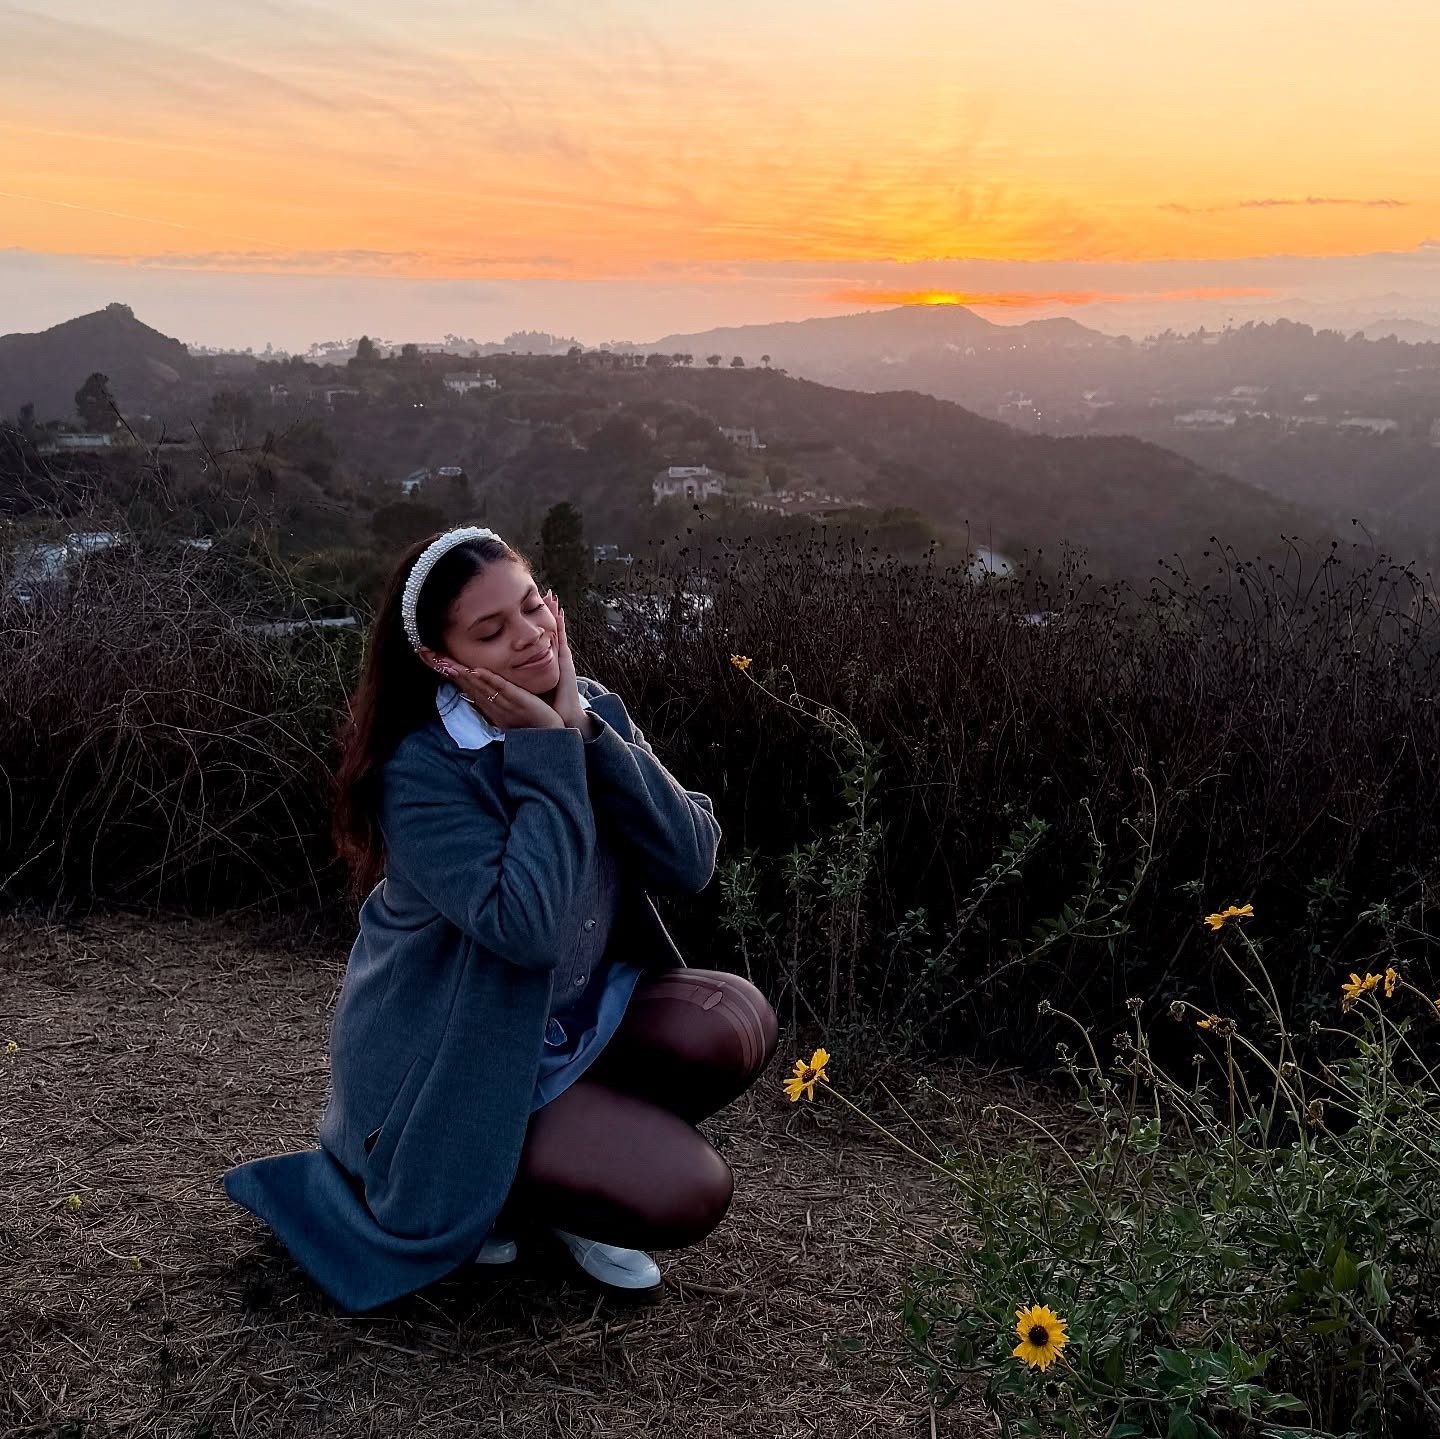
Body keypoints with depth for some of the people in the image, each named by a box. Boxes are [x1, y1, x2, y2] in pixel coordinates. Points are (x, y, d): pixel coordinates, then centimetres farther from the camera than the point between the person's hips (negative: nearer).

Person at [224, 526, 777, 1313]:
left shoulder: (592, 713, -4)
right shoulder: (421, 770, -22)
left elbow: (691, 862, -15)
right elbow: (527, 926, -34)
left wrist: (583, 731, -22)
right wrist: (544, 750, -29)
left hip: (577, 1019, 6)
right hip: (453, 1066, -6)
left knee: (734, 1019, -20)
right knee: (684, 1193, -19)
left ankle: (584, 1150, 6)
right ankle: (481, 1185, 6)